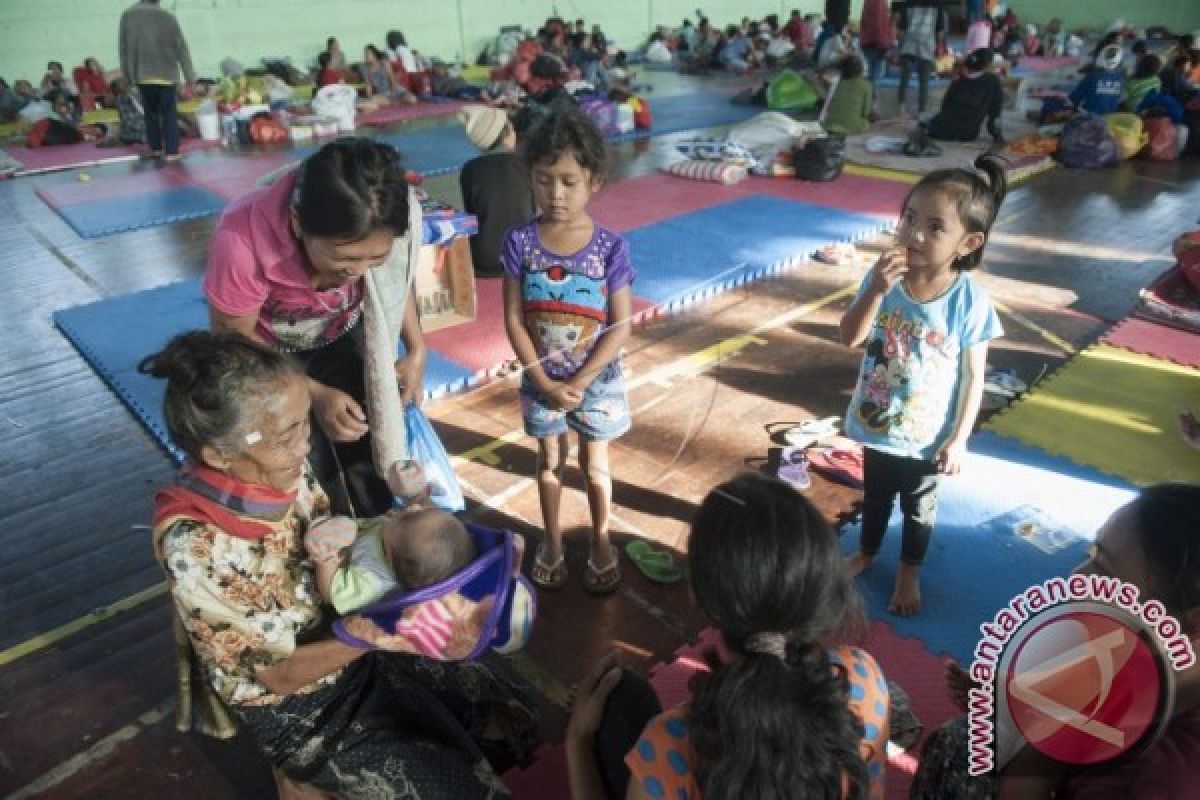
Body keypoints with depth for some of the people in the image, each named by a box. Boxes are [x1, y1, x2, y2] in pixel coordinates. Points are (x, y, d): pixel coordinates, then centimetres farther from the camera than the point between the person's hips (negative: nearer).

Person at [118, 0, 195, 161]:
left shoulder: (127, 15, 3)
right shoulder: (167, 17, -6)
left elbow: (123, 48, 9)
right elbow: (181, 48, -7)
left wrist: (128, 75, 19)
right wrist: (189, 78, -4)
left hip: (142, 74, 2)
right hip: (165, 74, -2)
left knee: (150, 112, 16)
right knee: (169, 113, 4)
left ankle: (155, 148, 21)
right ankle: (171, 151, -4)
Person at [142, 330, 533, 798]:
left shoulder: (283, 474, -15)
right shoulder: (192, 549, -32)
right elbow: (281, 672, -23)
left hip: (356, 655, 6)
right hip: (298, 711, -5)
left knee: (503, 704, 10)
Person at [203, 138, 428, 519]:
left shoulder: (380, 223, -30)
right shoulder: (242, 241, -39)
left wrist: (416, 349, -15)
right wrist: (316, 394, -24)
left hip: (343, 337, 3)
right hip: (269, 356, -2)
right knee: (311, 479, -4)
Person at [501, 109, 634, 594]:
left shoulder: (611, 248, -16)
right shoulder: (520, 243, -12)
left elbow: (621, 325, -13)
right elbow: (514, 321, -9)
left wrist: (579, 383, -16)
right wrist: (546, 384, -14)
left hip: (597, 381, -1)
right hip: (541, 381, 1)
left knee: (594, 466, 16)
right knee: (550, 462, 19)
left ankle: (601, 542, 36)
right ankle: (552, 541, 39)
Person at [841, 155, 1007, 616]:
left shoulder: (969, 300, -22)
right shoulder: (883, 276, -16)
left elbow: (973, 377, -14)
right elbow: (850, 338, -19)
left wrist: (958, 440, -12)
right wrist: (876, 290, -33)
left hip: (928, 436, -2)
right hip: (877, 423, 2)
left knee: (919, 508, 22)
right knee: (875, 496, 27)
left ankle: (909, 573, 48)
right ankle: (866, 553, 54)